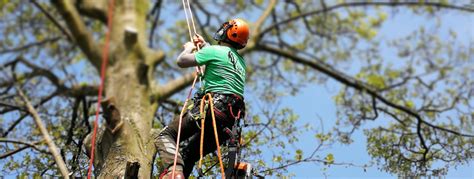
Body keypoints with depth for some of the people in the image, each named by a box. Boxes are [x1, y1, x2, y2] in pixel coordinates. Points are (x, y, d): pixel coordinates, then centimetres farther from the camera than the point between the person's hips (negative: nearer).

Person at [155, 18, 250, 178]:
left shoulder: (215, 50, -1)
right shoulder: (240, 61, 24)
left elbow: (182, 61, 1)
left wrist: (189, 48, 21)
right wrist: (204, 46, 51)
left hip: (214, 107, -8)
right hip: (231, 120, 8)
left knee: (165, 136, -8)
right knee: (188, 155, 17)